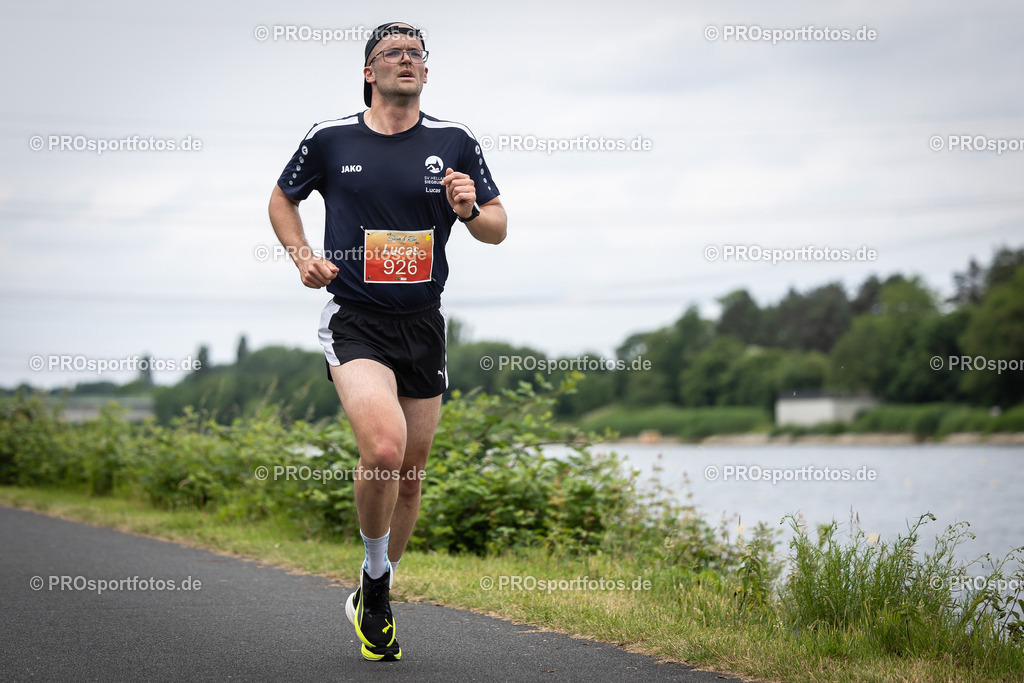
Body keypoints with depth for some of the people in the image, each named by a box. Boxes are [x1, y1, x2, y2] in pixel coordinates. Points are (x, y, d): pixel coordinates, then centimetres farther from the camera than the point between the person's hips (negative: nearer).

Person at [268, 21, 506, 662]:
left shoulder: (454, 141, 2)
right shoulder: (330, 139, -1)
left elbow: (498, 228, 7)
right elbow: (282, 200, 15)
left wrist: (471, 209, -16)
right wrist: (304, 258, -2)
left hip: (423, 325, 3)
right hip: (355, 321, -3)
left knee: (410, 475, 10)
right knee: (384, 448, -25)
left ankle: (375, 599, 32)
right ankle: (374, 579, -1)